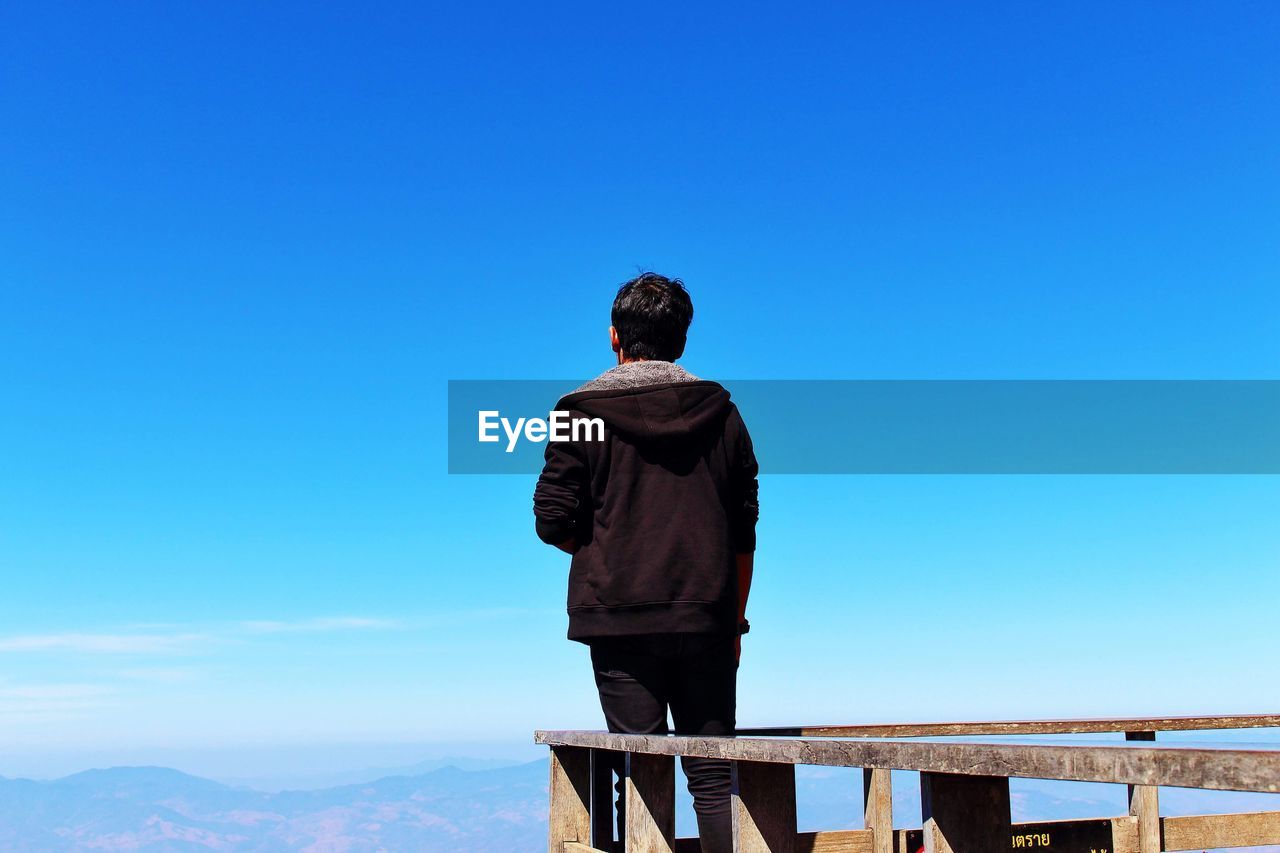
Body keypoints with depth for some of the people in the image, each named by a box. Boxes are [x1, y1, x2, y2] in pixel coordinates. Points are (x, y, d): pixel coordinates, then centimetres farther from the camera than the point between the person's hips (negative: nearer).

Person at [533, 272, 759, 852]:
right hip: (709, 620, 3)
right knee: (714, 778, 9)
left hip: (621, 619, -2)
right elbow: (744, 531, 9)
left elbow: (552, 523, -5)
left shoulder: (583, 411, -2)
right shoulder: (720, 411, 8)